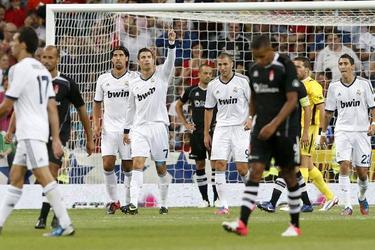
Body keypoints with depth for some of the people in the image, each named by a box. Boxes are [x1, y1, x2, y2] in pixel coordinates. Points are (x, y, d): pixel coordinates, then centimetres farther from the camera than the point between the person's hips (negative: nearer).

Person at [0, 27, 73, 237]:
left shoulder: (20, 68, -10)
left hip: (30, 132, -10)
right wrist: (56, 139, 11)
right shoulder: (43, 70, 16)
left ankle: (65, 224, -19)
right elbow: (52, 107, 13)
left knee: (43, 175, -13)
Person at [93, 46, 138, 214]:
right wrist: (96, 124, 5)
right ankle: (113, 200, 7)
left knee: (128, 167, 1)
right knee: (107, 165, -8)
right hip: (109, 129, 2)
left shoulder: (134, 78, -1)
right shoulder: (103, 79, 7)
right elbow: (97, 103, 17)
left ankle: (129, 203, 13)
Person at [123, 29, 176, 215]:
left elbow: (171, 60, -15)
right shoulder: (133, 84, 12)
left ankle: (163, 204, 17)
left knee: (161, 168, 5)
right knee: (137, 164, -14)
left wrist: (171, 42, -31)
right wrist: (126, 130, 20)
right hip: (139, 128, 2)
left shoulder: (161, 74, 4)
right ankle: (133, 203, -24)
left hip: (158, 126, -2)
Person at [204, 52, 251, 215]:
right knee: (219, 165, -9)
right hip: (221, 128, 3)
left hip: (240, 127, -3)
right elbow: (209, 110, 16)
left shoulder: (243, 81, -3)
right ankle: (224, 205, -7)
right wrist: (206, 134, 15)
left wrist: (251, 118, -16)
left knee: (242, 168, -6)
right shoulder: (213, 85, 8)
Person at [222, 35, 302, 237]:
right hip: (262, 127, 5)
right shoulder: (254, 70, 7)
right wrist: (250, 120, 14)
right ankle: (242, 223, -18)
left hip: (284, 128, -5)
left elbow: (292, 100, -16)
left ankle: (295, 225, 17)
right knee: (255, 170, -8)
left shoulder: (285, 67, -11)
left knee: (288, 174, 4)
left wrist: (274, 125, -22)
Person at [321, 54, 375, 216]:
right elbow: (329, 111, 16)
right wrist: (323, 132, 17)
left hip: (362, 131, -1)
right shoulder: (334, 87, 7)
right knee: (344, 166, -16)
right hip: (342, 131, 1)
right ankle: (347, 206, -17)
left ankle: (362, 197, 32)